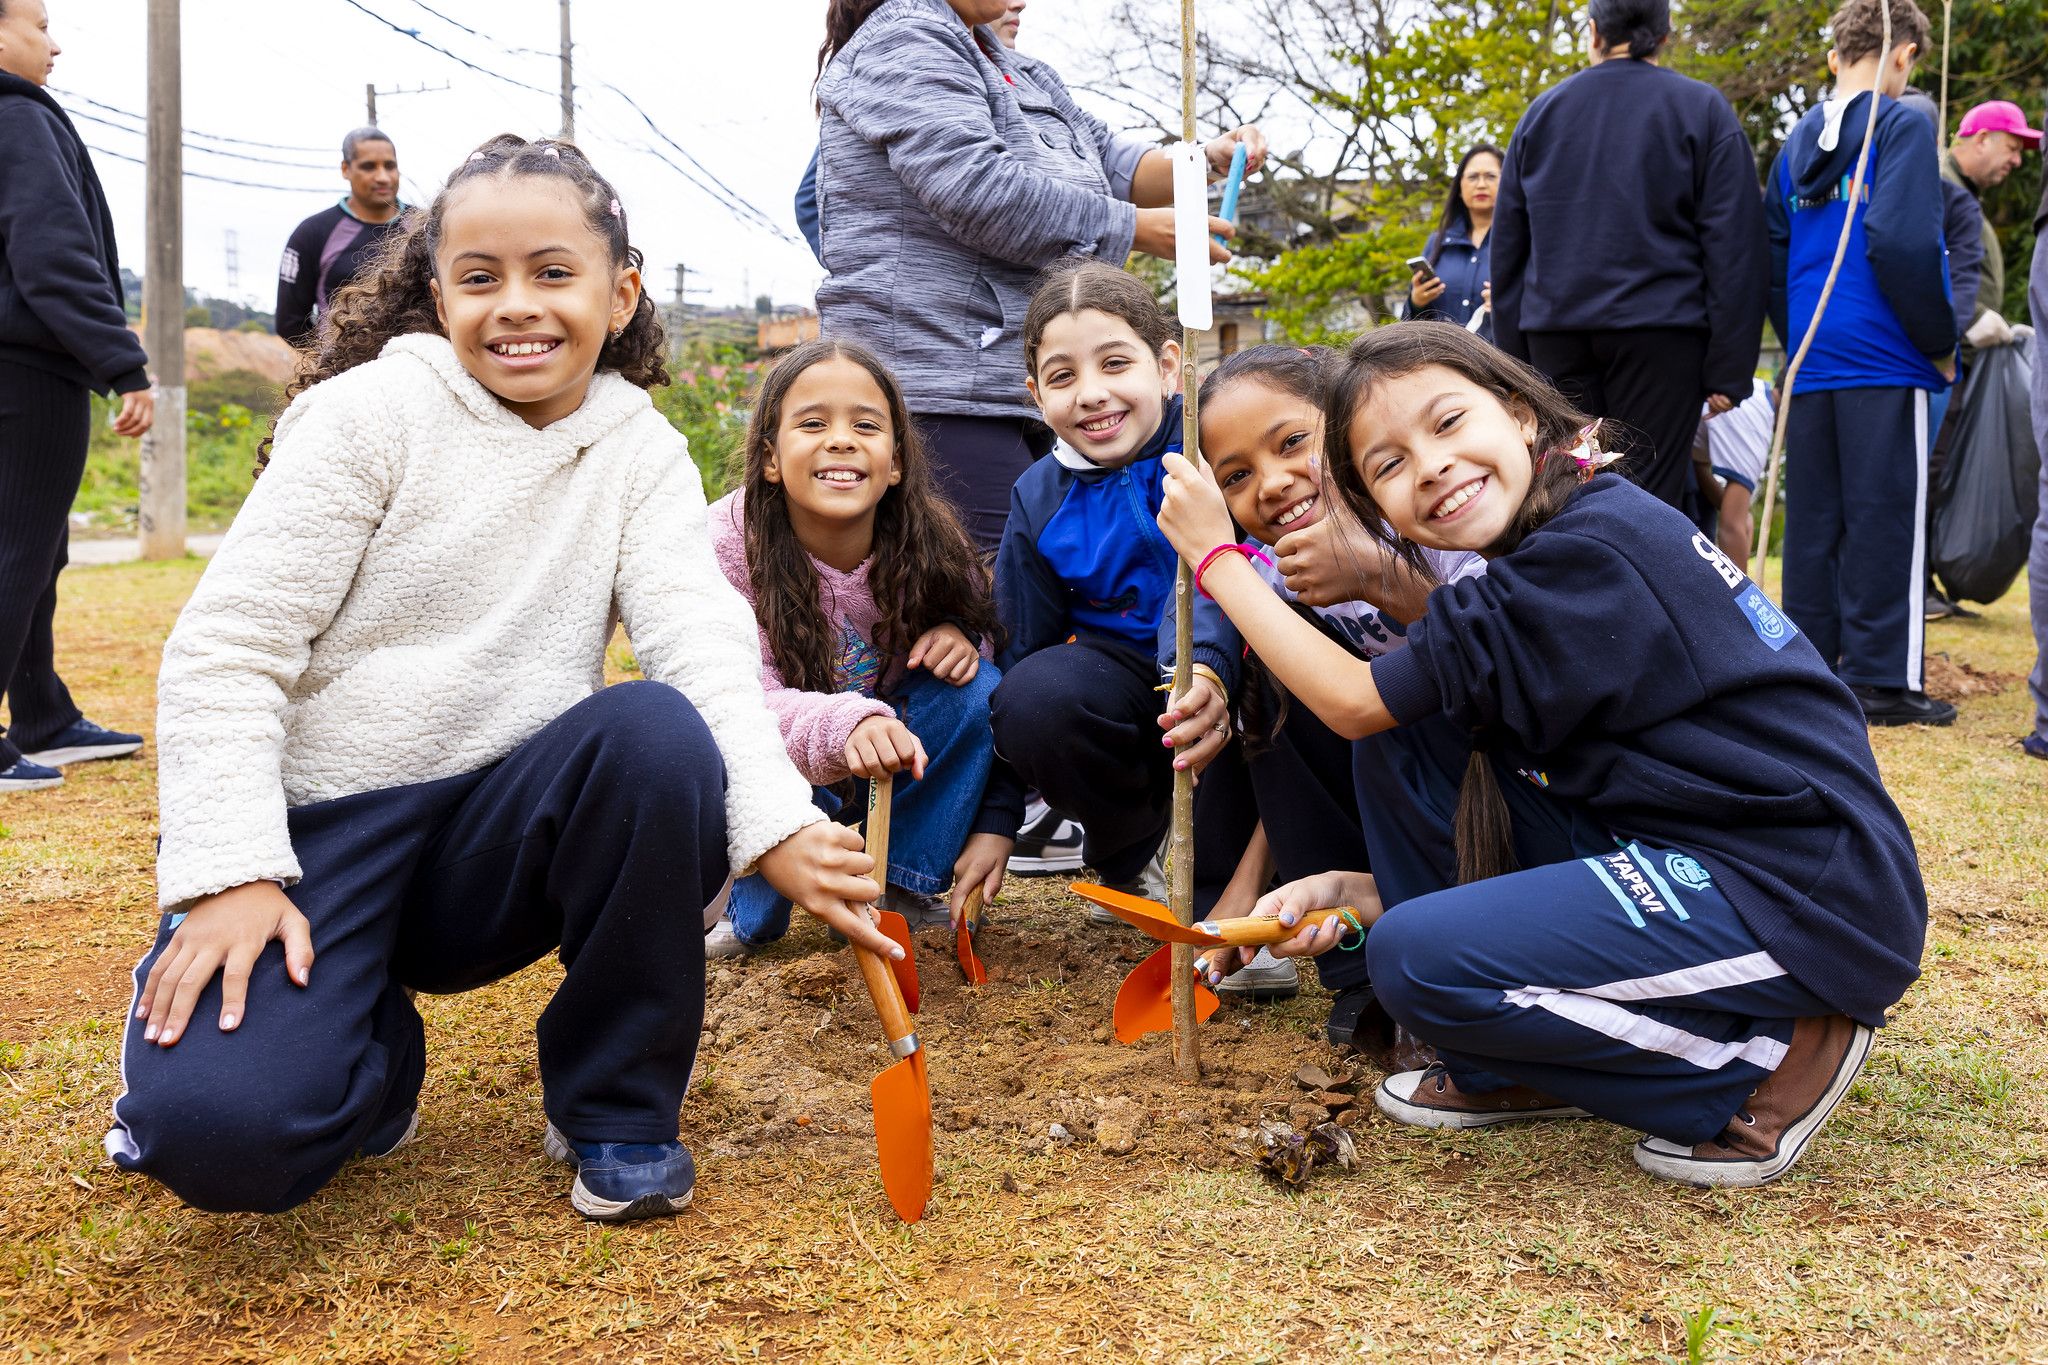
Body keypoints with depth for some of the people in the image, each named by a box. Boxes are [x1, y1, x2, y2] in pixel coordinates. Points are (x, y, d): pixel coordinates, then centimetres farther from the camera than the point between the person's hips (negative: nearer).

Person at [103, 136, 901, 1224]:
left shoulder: (640, 450, 4)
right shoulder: (373, 410, -5)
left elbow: (701, 639, -11)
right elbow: (227, 645, -9)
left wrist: (778, 823, -29)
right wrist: (232, 874, -21)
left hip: (496, 830, 3)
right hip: (318, 826, -2)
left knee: (660, 733, -30)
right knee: (218, 1128, -28)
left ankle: (615, 1102, -9)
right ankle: (372, 1052, 11)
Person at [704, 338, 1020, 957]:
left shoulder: (930, 542, -19)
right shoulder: (727, 544, -26)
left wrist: (995, 824, -24)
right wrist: (844, 726, -57)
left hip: (897, 759, 3)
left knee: (976, 687, -23)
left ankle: (903, 887, -5)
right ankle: (750, 913, -3)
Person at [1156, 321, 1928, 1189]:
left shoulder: (1591, 554, -20)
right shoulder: (1548, 556, 10)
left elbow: (1355, 702, -14)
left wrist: (1215, 554, -5)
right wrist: (1353, 891, 3)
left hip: (1815, 908, -10)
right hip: (1686, 858, 10)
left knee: (1416, 957, -20)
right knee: (1414, 735, 3)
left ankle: (1763, 1061, -3)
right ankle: (1513, 1072, 11)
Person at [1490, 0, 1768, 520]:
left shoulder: (1541, 113, 14)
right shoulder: (1701, 109, 5)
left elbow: (1508, 250, 14)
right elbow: (1735, 248, -2)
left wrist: (1514, 361, 16)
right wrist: (1728, 370, -3)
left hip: (1554, 333, 3)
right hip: (1661, 330, -3)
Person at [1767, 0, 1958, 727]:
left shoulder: (1798, 141, 14)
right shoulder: (1902, 124, -6)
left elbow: (1772, 255, 15)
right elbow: (1903, 242, -17)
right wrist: (1942, 343, -7)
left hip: (1812, 363, 6)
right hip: (1884, 362, -6)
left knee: (1813, 516, 9)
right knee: (1886, 516, -3)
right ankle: (1880, 678, -1)